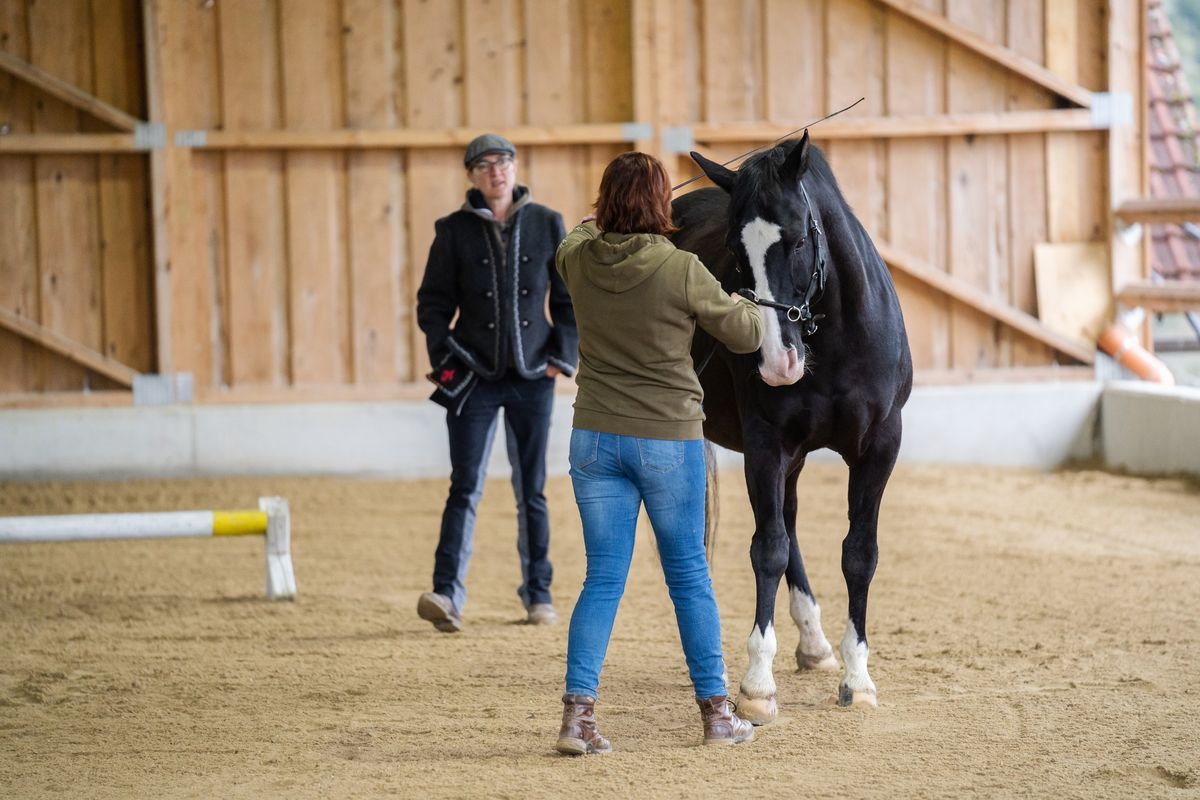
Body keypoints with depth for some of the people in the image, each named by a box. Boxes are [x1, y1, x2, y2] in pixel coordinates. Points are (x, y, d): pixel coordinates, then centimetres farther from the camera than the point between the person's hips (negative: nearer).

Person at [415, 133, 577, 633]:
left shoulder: (547, 225, 4)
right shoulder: (455, 231, 1)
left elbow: (570, 297, 8)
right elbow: (433, 302, 4)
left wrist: (563, 354, -2)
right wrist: (444, 356, -9)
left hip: (532, 376, 1)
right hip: (475, 377, -1)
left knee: (531, 490, 9)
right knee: (466, 488, -9)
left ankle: (538, 595, 18)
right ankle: (447, 595, -15)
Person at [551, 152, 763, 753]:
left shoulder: (578, 260, -3)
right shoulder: (681, 270, -16)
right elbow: (745, 336, -3)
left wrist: (597, 223, 46)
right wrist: (744, 304, 20)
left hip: (595, 439, 3)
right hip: (669, 440, -3)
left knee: (603, 579, 7)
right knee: (689, 576, 9)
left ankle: (576, 714, -3)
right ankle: (716, 713, 18)